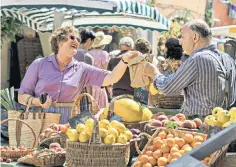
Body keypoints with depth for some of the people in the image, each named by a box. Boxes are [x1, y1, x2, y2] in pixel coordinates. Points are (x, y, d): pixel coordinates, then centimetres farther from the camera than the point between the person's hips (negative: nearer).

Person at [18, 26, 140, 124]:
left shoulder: (82, 70, 8)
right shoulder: (39, 65, 3)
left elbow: (111, 78, -3)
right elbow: (22, 96, 4)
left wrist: (124, 60, -20)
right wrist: (38, 102, -17)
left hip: (66, 121, 2)